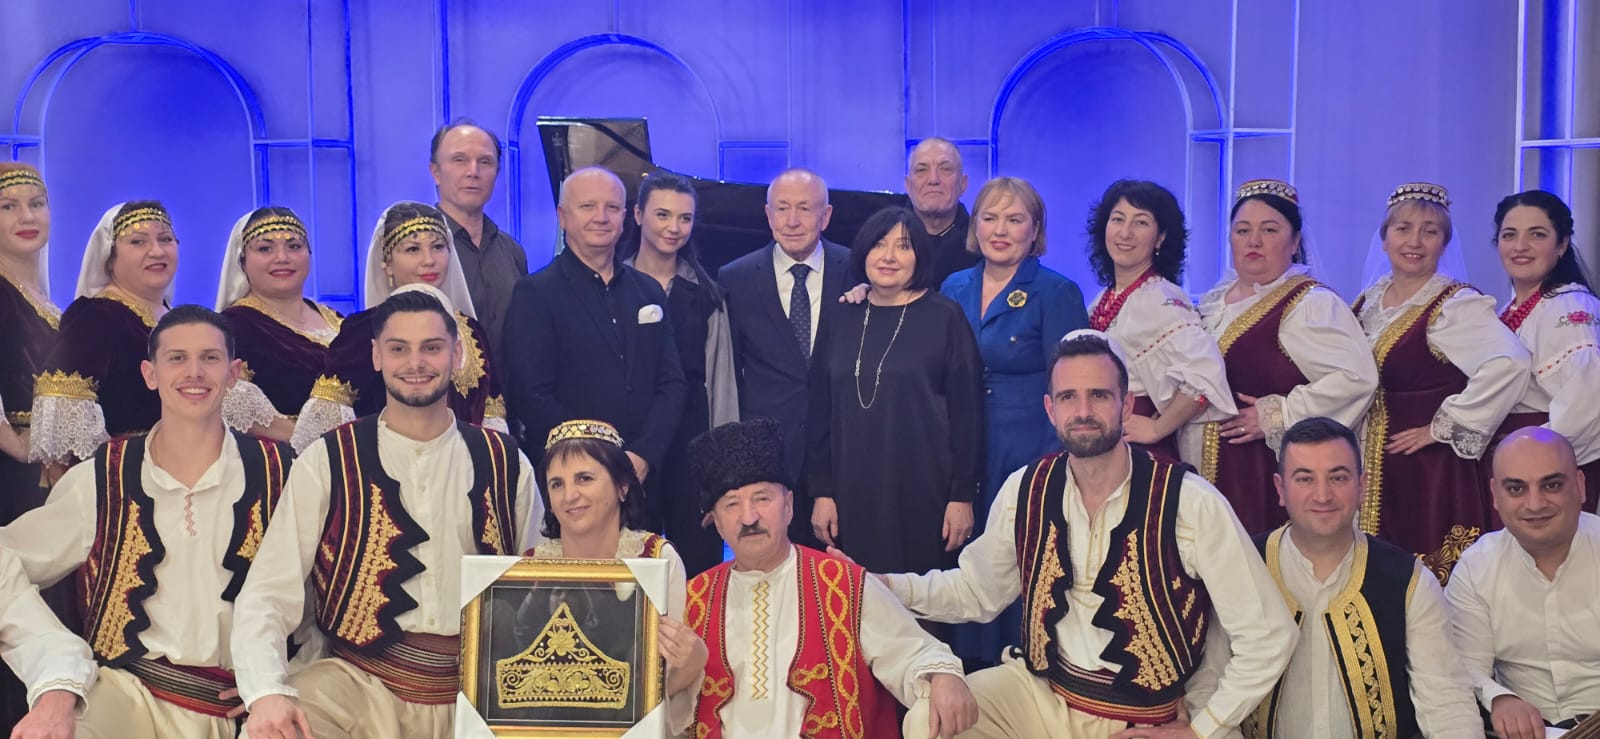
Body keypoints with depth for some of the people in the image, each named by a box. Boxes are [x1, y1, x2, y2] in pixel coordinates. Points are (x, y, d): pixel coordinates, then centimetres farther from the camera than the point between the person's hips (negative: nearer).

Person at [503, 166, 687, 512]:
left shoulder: (649, 292, 11)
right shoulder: (534, 293, -3)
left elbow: (672, 384, 8)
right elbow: (533, 397, -10)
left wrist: (644, 455, -8)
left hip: (644, 480, 4)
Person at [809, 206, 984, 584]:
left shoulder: (945, 318, -2)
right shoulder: (842, 320, 8)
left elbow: (966, 411, -4)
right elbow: (821, 411, 9)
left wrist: (963, 495, -7)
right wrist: (821, 492, 4)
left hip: (924, 496, -3)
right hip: (853, 495, 3)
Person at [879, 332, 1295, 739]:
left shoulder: (1192, 504, -17)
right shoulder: (1025, 491, -5)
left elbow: (1268, 635, -11)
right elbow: (977, 589, 10)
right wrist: (883, 586, -6)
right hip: (1037, 691, 3)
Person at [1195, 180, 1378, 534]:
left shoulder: (1312, 304, -10)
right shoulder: (1215, 301, 14)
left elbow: (1357, 376, -22)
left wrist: (1278, 415, -19)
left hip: (1272, 475, -7)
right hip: (1208, 471, 7)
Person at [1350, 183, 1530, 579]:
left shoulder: (1457, 304, -12)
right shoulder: (1369, 300, 9)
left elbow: (1511, 363, -28)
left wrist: (1444, 427, -20)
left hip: (1431, 472, -6)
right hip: (1372, 470, 6)